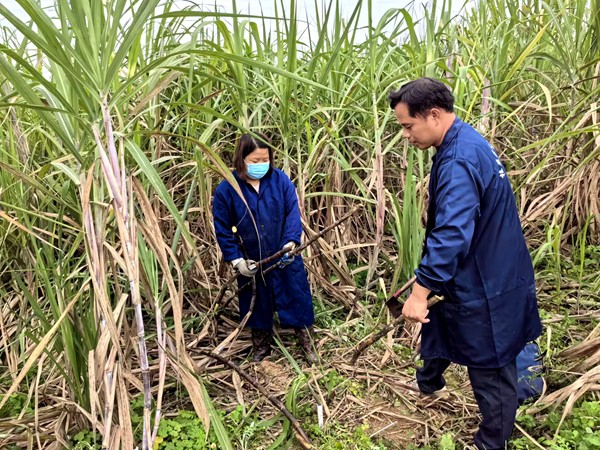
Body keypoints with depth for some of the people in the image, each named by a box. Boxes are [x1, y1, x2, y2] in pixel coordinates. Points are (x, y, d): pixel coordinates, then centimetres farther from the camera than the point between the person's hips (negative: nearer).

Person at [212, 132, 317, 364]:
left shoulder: (280, 180, -7)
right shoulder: (226, 189, -11)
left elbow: (293, 212, -8)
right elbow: (222, 229, -6)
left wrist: (291, 242, -22)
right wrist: (236, 259, -10)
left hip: (286, 258, 0)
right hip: (251, 263, 0)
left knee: (298, 300, 9)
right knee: (257, 306, 17)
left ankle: (307, 345, 30)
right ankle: (261, 349, 38)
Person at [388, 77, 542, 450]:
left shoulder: (459, 160, -29)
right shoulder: (466, 141, 5)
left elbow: (451, 234, -36)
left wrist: (420, 291, -32)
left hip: (486, 287, -9)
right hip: (485, 272, 9)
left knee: (492, 368, 9)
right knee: (439, 323, 25)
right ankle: (428, 381, 48)